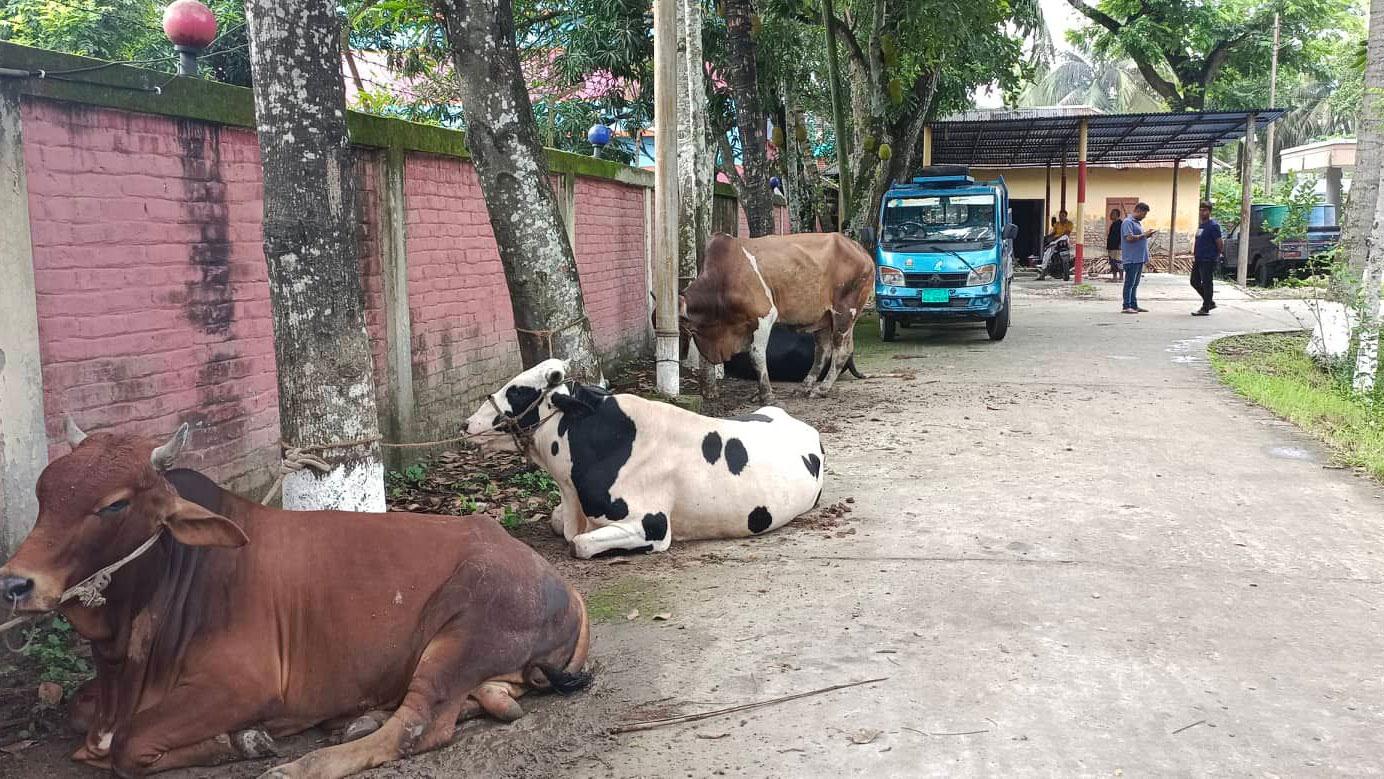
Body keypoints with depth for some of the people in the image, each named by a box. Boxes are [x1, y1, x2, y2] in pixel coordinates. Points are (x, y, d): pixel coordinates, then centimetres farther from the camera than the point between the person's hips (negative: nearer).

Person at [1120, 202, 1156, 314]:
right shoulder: (1128, 222, -11)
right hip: (1131, 258, -10)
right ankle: (1126, 307, -6)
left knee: (1135, 283, 12)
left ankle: (1134, 305, 16)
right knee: (1129, 283, -8)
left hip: (1139, 258, 10)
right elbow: (1130, 238, -21)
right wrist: (1144, 235, -13)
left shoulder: (1138, 222, 20)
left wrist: (1147, 235, 10)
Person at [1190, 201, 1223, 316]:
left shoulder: (1213, 225, -13)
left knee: (1206, 284, -4)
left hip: (1208, 260, -10)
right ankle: (1210, 302, 26)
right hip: (1198, 259, 10)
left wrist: (1218, 254, -2)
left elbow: (1220, 243, -14)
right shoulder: (1201, 225, 16)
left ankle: (1205, 308, 3)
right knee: (1195, 282, 13)